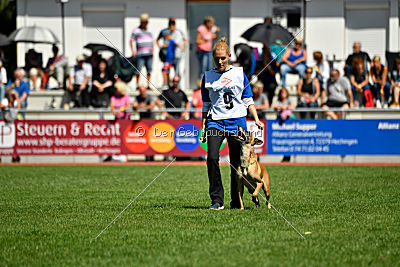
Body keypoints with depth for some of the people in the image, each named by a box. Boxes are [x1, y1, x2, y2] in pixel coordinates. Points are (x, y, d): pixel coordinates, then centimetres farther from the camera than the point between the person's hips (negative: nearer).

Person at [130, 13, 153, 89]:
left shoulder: (148, 30, 18)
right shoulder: (136, 30, 2)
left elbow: (151, 40, 24)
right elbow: (131, 40, 1)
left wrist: (152, 49, 7)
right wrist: (132, 51, -8)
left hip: (149, 54, 4)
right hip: (140, 54, -4)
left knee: (149, 70, 1)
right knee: (138, 70, -5)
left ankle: (148, 85, 6)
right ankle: (137, 85, 1)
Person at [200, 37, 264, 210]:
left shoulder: (239, 73, 8)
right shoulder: (208, 76, 10)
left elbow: (248, 100, 11)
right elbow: (206, 105, 15)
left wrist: (256, 120, 0)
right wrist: (203, 127, 9)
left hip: (236, 121, 0)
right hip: (215, 121, 0)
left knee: (237, 163, 1)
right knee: (212, 158, -19)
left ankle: (236, 202, 14)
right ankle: (217, 200, -14)